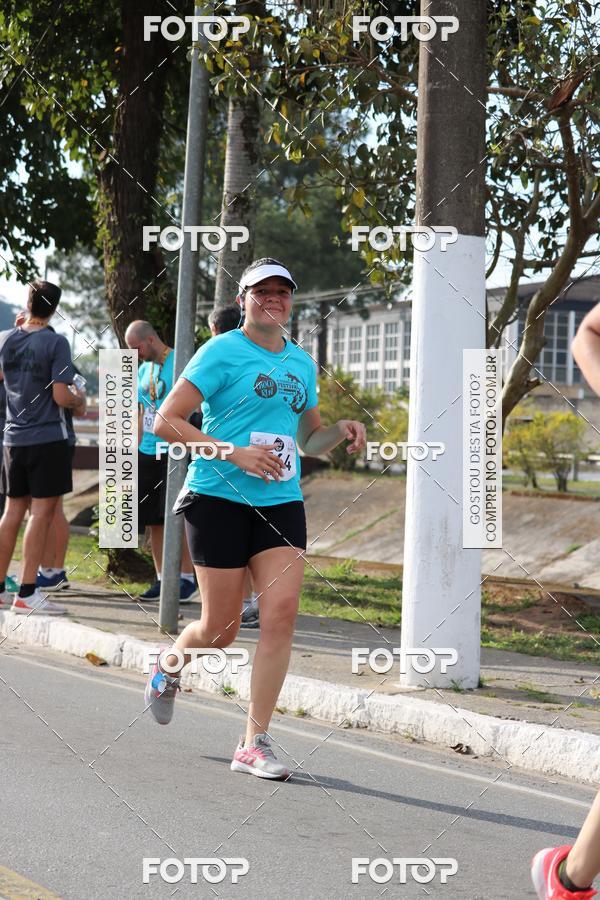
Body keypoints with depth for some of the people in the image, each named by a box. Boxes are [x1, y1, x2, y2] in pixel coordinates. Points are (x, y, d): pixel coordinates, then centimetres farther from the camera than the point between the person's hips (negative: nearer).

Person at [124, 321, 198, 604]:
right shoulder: (143, 370, 15)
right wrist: (134, 454, 16)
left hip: (173, 453, -7)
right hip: (147, 453, 7)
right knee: (154, 520, 8)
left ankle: (188, 578, -1)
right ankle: (161, 580, 15)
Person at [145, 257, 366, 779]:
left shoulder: (301, 363, 15)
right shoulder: (222, 351, -4)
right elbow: (166, 421, -9)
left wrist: (341, 432, 4)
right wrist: (235, 452, -18)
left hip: (281, 501, 5)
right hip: (219, 497, -5)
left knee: (282, 614, -11)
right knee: (220, 630, -1)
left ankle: (254, 744, -3)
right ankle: (169, 667, 36)